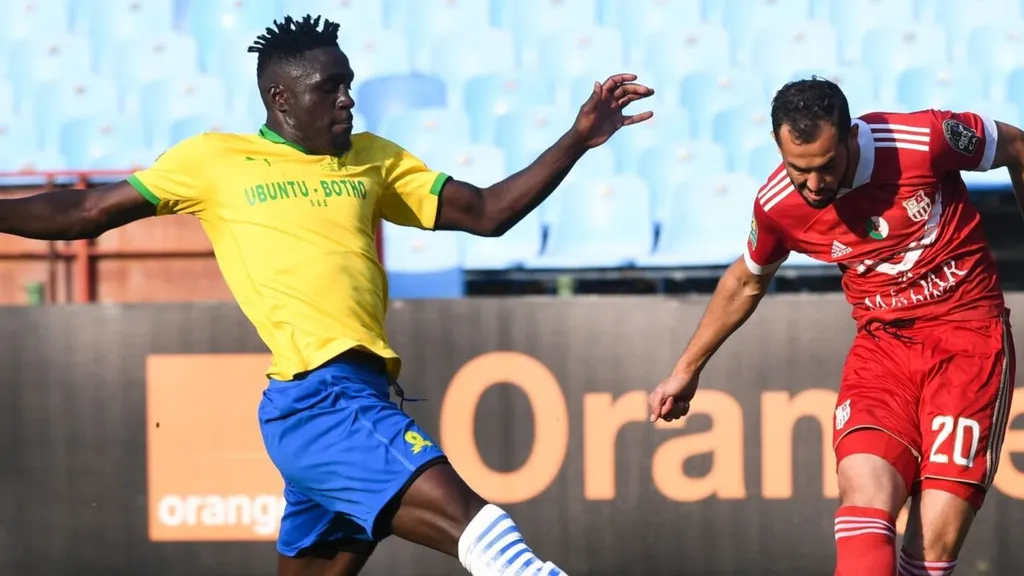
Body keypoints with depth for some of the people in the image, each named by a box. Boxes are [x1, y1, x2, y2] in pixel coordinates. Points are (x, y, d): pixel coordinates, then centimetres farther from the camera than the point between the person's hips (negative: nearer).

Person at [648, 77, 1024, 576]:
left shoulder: (927, 140, -17)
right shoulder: (778, 205, -7)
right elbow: (746, 281, 16)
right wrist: (686, 370, 25)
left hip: (968, 333, -2)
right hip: (881, 344, 2)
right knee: (863, 496, -25)